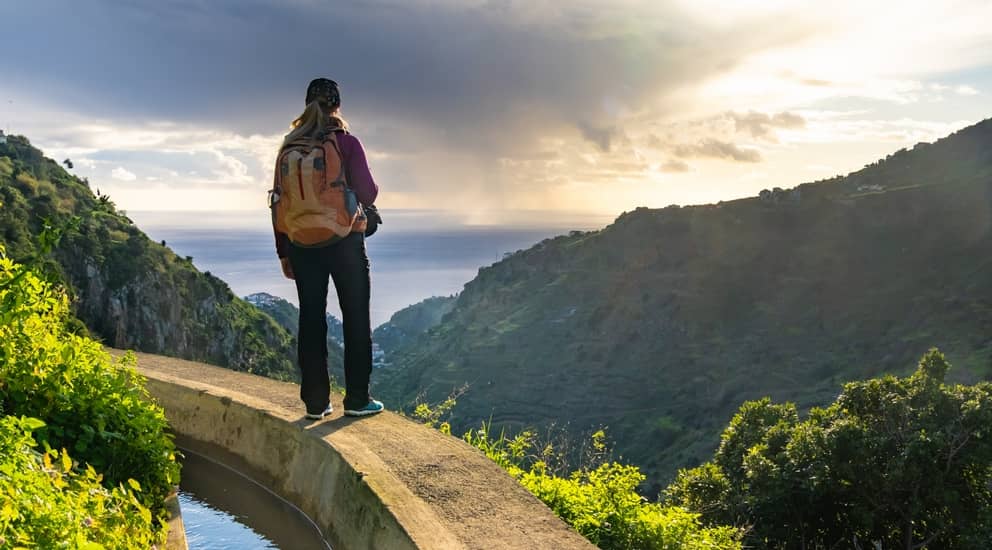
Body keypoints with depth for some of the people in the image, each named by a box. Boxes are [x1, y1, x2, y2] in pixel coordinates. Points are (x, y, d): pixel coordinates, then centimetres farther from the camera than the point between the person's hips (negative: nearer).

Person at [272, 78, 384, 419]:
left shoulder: (289, 147, 4)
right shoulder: (346, 142, -8)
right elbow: (367, 193, -12)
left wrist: (283, 252, 12)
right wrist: (371, 192, 13)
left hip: (302, 244, 4)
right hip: (345, 241, -3)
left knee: (311, 319, 8)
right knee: (356, 318, 6)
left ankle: (315, 401, 11)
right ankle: (357, 399, 7)